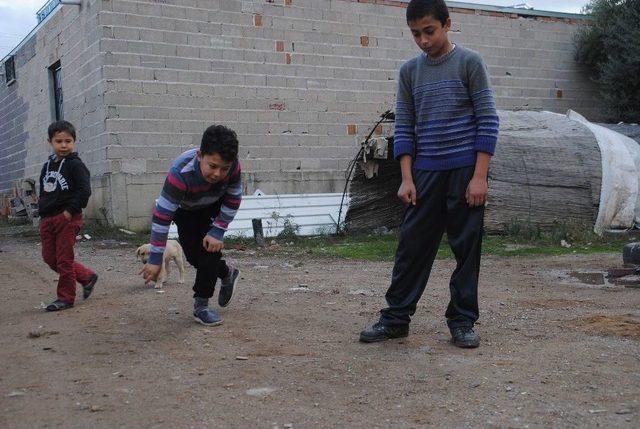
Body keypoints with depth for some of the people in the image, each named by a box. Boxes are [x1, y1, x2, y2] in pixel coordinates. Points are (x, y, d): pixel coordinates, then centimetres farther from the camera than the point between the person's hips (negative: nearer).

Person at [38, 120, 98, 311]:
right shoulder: (47, 166, 14)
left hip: (67, 219, -8)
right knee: (50, 258, 11)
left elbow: (84, 190, -17)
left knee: (64, 260, -1)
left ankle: (66, 297, 12)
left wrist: (70, 210, -19)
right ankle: (87, 277, 25)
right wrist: (42, 210, 11)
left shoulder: (75, 165, -9)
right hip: (47, 219, 8)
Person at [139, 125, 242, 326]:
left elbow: (233, 200, -18)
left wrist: (217, 232, -22)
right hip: (186, 211, -1)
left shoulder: (233, 166, -36)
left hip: (215, 208, 1)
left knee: (210, 247, -15)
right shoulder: (180, 173, -45)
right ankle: (227, 274, 25)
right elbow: (162, 215, -42)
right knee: (193, 254, -6)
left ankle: (201, 305, -2)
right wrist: (155, 259, -40)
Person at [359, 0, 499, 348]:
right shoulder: (409, 71, 9)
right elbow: (404, 127, 8)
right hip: (426, 173, 3)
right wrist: (407, 178, -1)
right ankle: (395, 318, 13)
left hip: (465, 171, -3)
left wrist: (479, 176, -12)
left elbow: (488, 120, -5)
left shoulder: (470, 63, -2)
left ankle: (462, 321, 14)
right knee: (412, 246, 5)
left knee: (467, 248, 3)